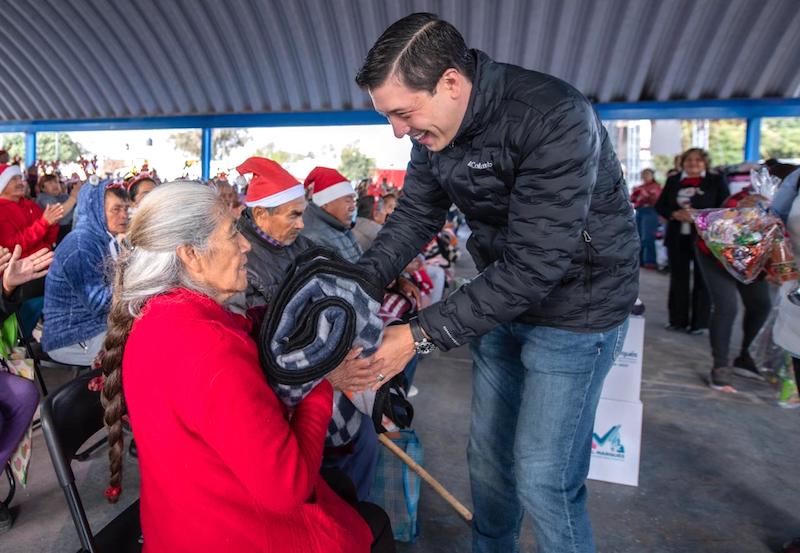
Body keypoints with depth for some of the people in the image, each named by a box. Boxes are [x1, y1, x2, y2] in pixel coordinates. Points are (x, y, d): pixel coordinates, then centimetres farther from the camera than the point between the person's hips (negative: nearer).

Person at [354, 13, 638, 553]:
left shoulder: (555, 119, -29)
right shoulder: (434, 129, -5)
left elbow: (534, 265, -32)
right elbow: (414, 216, 0)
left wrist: (421, 336, -30)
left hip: (574, 306, -6)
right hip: (502, 296, 7)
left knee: (542, 479, -1)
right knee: (488, 453, 17)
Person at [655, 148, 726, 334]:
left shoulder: (716, 181, 1)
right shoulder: (673, 180, 11)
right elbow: (660, 205, 9)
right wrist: (674, 214, -10)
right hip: (677, 238, 3)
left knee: (702, 281, 2)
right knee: (678, 279, 8)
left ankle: (699, 322, 10)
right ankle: (677, 319, 18)